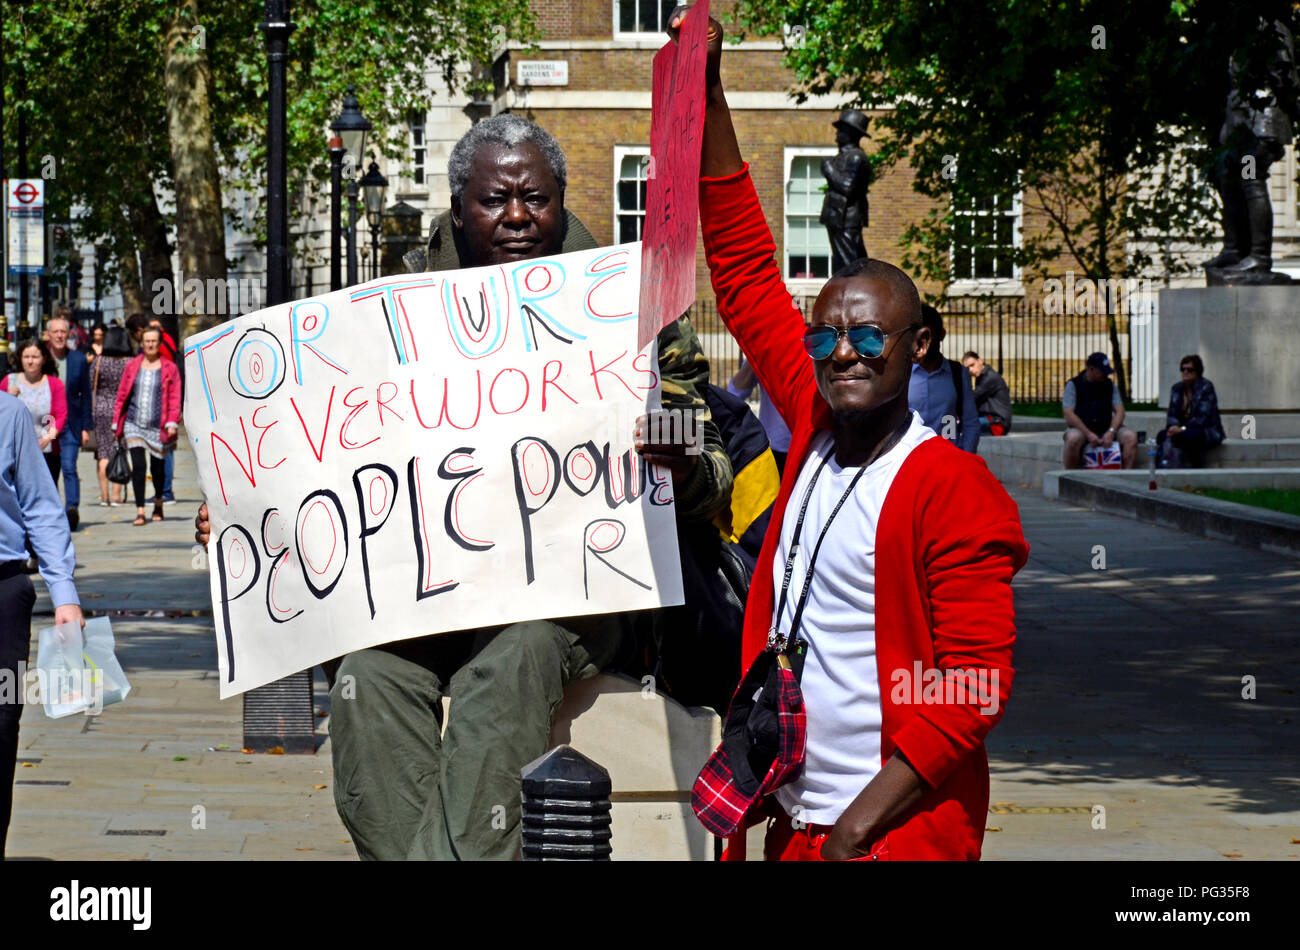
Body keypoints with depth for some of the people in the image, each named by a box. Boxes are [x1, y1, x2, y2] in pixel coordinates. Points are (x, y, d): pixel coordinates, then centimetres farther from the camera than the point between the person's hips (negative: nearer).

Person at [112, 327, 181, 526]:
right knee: (138, 465, -10)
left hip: (157, 426, -1)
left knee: (156, 467, 9)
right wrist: (117, 423, 6)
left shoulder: (169, 369, 3)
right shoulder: (132, 367, 8)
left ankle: (158, 503, 34)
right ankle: (140, 511, -10)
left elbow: (174, 398, -1)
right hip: (134, 425, 1)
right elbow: (121, 395, 10)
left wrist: (172, 423, -11)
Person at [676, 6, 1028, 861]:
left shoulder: (956, 493, -13)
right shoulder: (816, 430, 5)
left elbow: (976, 685, -15)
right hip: (792, 822, 7)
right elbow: (746, 271, 11)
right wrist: (709, 91, 9)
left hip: (896, 835, -6)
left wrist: (864, 820, -18)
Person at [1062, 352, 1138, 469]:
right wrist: (1088, 434, -22)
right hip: (1082, 429, -4)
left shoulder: (1110, 385, 13)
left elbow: (1119, 411, 5)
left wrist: (1111, 432, -15)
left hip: (1106, 430, 4)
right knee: (1073, 438, -38)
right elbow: (1068, 415, -10)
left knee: (1131, 436, -23)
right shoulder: (1073, 385, 1)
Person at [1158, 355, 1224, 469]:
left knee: (1181, 437, -37)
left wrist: (1183, 429, -28)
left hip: (1207, 431, -6)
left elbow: (1203, 417, -19)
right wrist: (1173, 426, -17)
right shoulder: (1177, 388, 9)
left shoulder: (1206, 387, -10)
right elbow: (1172, 415, 7)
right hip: (1184, 430, 6)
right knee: (1162, 435, -24)